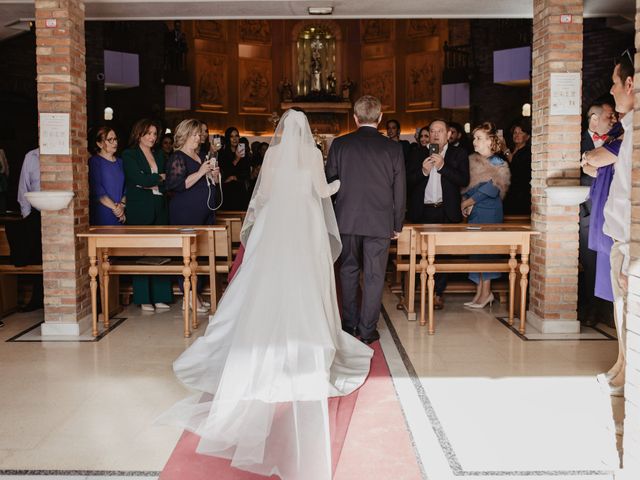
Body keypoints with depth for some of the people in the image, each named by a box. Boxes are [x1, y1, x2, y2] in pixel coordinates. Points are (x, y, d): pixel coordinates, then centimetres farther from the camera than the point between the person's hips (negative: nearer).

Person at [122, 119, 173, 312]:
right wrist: (160, 178, 0)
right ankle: (144, 299, 3)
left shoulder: (159, 155, 18)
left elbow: (167, 183, 11)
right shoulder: (129, 155, 0)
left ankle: (160, 296, 9)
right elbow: (138, 179, -13)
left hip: (159, 209, 5)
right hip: (139, 210, -5)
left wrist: (149, 183, -6)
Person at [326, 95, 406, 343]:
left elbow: (329, 183, 3)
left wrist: (331, 218, 15)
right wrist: (397, 224, 10)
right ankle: (367, 329, 11)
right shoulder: (393, 148, -2)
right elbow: (399, 190, 1)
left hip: (347, 220, 1)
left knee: (349, 271, 15)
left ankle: (349, 324, 23)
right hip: (380, 221, -1)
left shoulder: (339, 144, -2)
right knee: (374, 275, 6)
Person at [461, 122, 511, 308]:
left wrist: (467, 203, -11)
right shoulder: (471, 160, 11)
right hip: (474, 212, 6)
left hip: (489, 211, -6)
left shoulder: (498, 164, -8)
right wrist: (466, 203, -4)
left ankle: (485, 292, 2)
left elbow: (490, 189, -15)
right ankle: (480, 292, 12)